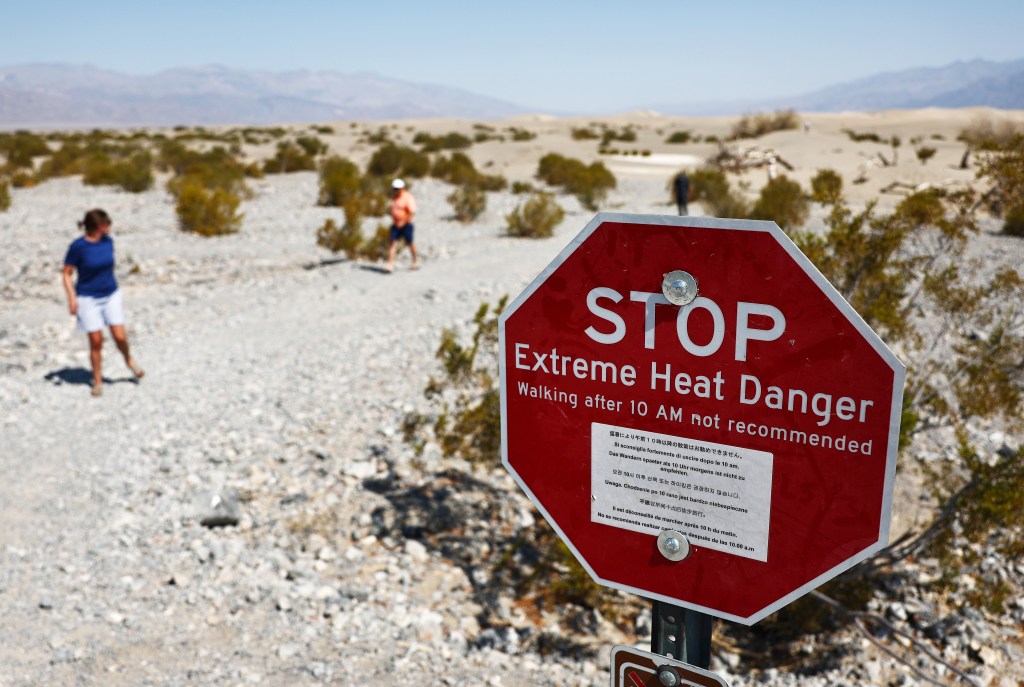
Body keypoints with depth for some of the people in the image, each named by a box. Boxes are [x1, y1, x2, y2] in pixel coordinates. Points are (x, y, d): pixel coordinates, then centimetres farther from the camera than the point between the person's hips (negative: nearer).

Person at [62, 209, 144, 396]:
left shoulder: (108, 242, -1)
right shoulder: (78, 246, -15)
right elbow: (67, 274, -8)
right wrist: (72, 298, -17)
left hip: (111, 296, 3)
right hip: (88, 299, -3)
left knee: (120, 337, -4)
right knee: (96, 341, 1)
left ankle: (129, 360, 28)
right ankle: (97, 381, 17)